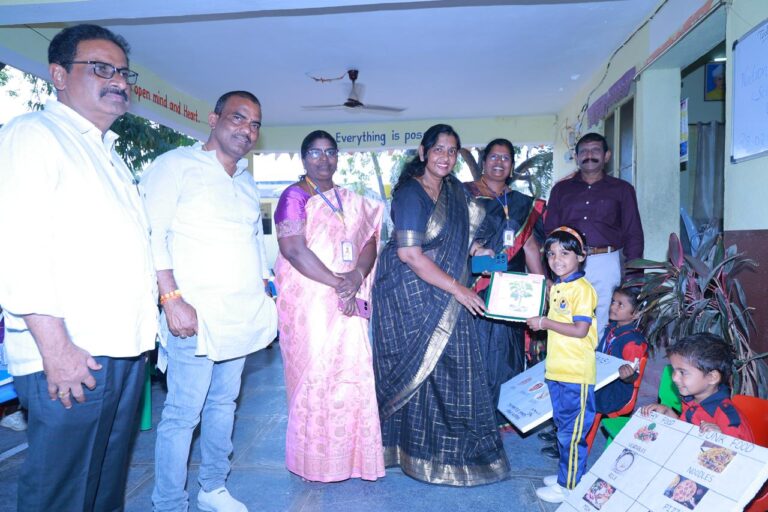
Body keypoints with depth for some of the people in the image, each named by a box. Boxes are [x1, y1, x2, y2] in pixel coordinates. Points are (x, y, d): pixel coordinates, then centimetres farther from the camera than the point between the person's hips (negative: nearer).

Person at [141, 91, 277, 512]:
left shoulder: (247, 181, 19)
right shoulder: (176, 165, -4)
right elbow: (151, 235, -12)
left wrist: (263, 294, 16)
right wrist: (172, 299, -19)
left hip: (242, 314, 7)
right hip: (194, 314, -7)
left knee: (223, 403, 15)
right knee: (182, 414, -2)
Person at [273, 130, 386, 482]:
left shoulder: (352, 201, 16)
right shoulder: (295, 196, -3)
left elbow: (370, 242, 9)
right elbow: (294, 250, -13)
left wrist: (357, 276, -12)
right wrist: (337, 284, -15)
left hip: (350, 303, 5)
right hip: (309, 303, -5)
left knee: (353, 374, 6)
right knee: (315, 377, 0)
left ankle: (349, 456, 22)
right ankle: (315, 461, 18)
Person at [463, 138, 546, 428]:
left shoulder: (520, 204, 16)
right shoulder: (465, 194, 1)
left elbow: (530, 245, 14)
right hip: (474, 289, -5)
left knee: (505, 350, 11)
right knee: (474, 348, -1)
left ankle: (502, 414, 25)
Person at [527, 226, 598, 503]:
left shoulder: (582, 289, -16)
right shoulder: (555, 286, 10)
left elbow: (580, 330, -22)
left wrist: (545, 323, -18)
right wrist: (535, 317, 2)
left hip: (576, 373, -9)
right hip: (556, 369, 9)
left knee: (572, 432, 5)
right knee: (562, 426, 21)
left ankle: (569, 485, 19)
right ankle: (567, 474, 37)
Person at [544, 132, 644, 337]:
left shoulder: (622, 189, 13)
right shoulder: (561, 189, 16)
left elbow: (633, 235, 10)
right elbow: (549, 232, 12)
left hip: (606, 263, -1)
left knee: (601, 327, 1)